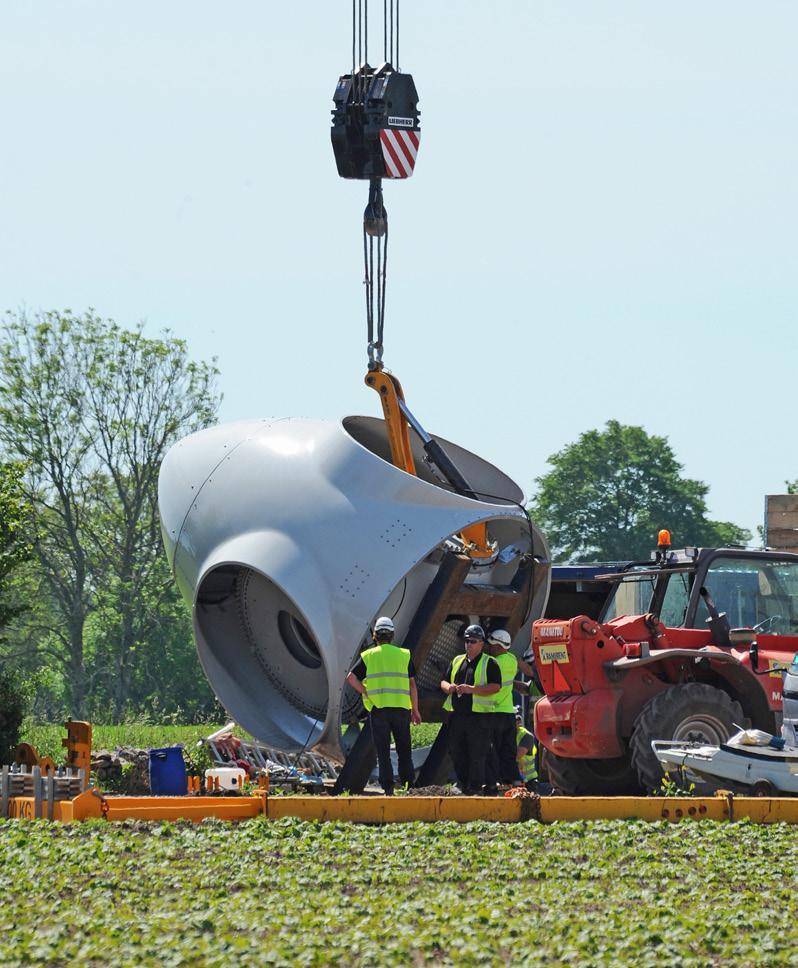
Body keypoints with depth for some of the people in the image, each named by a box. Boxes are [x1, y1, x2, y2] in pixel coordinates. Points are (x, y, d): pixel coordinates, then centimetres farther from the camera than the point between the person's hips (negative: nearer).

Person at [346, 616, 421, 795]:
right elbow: (412, 684, 4)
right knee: (404, 750, 10)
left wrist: (366, 693, 4)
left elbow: (351, 677, -6)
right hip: (401, 707, 1)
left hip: (378, 708, -1)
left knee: (383, 752, 2)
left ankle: (388, 788, -3)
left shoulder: (368, 656, 4)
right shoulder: (404, 655, 5)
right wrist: (415, 709, 10)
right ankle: (408, 784, 6)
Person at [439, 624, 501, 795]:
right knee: (456, 752, 8)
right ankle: (463, 782, 19)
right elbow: (443, 682, 21)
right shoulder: (457, 661, 19)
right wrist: (448, 687, -4)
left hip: (478, 716, -6)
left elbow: (495, 687, -10)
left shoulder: (489, 663, 0)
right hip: (456, 715, 6)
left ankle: (475, 786, 1)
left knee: (477, 754, -5)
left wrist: (472, 689, -19)